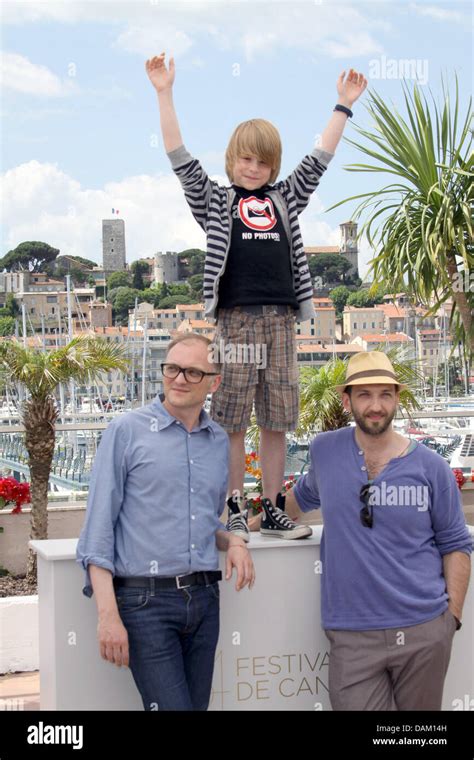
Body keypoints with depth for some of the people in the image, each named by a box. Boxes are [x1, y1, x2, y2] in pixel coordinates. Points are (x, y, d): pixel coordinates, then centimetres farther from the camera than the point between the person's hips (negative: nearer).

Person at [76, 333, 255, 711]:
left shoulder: (219, 441, 12)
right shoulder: (126, 431, -4)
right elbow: (99, 528, -6)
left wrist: (234, 542, 2)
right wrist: (108, 614, -12)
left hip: (204, 597, 5)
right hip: (146, 599, -5)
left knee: (198, 703, 10)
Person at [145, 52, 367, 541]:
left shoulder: (284, 199, 19)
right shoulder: (215, 200, 10)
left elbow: (320, 158, 21)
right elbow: (180, 159, 3)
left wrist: (344, 105, 21)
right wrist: (165, 94, -2)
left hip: (280, 317, 3)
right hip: (236, 316, -3)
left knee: (276, 420, 5)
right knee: (231, 419, -2)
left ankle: (273, 511, 12)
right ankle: (234, 510, 5)